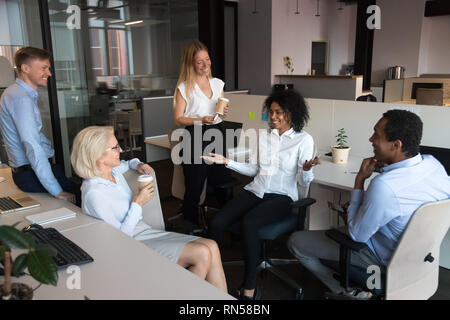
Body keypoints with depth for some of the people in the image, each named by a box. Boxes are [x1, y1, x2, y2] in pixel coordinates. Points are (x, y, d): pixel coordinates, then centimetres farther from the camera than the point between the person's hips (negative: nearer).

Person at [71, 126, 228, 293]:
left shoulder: (114, 172, 5)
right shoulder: (93, 193, -19)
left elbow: (127, 163, 32)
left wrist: (137, 165, 10)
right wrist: (137, 204, -18)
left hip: (144, 231, 9)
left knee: (211, 247, -11)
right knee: (203, 254, -21)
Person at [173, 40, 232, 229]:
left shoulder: (218, 83, 12)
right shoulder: (184, 88, -3)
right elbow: (178, 119, -4)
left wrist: (224, 113, -1)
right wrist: (201, 120, -18)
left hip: (217, 135, 5)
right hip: (195, 139, -5)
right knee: (194, 190, 1)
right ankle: (191, 232, 16)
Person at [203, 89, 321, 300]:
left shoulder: (303, 140, -1)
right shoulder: (263, 135, 12)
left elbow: (303, 182, -3)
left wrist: (306, 169, -26)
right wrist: (227, 162, 4)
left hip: (282, 196, -4)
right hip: (255, 191, 5)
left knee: (249, 223, -34)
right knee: (216, 223, -20)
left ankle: (249, 288, -20)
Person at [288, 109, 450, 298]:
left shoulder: (384, 186, -39)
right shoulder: (433, 164, -14)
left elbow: (357, 235, -23)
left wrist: (360, 180, -21)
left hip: (384, 258, -8)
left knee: (296, 241, 1)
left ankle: (347, 290, 16)